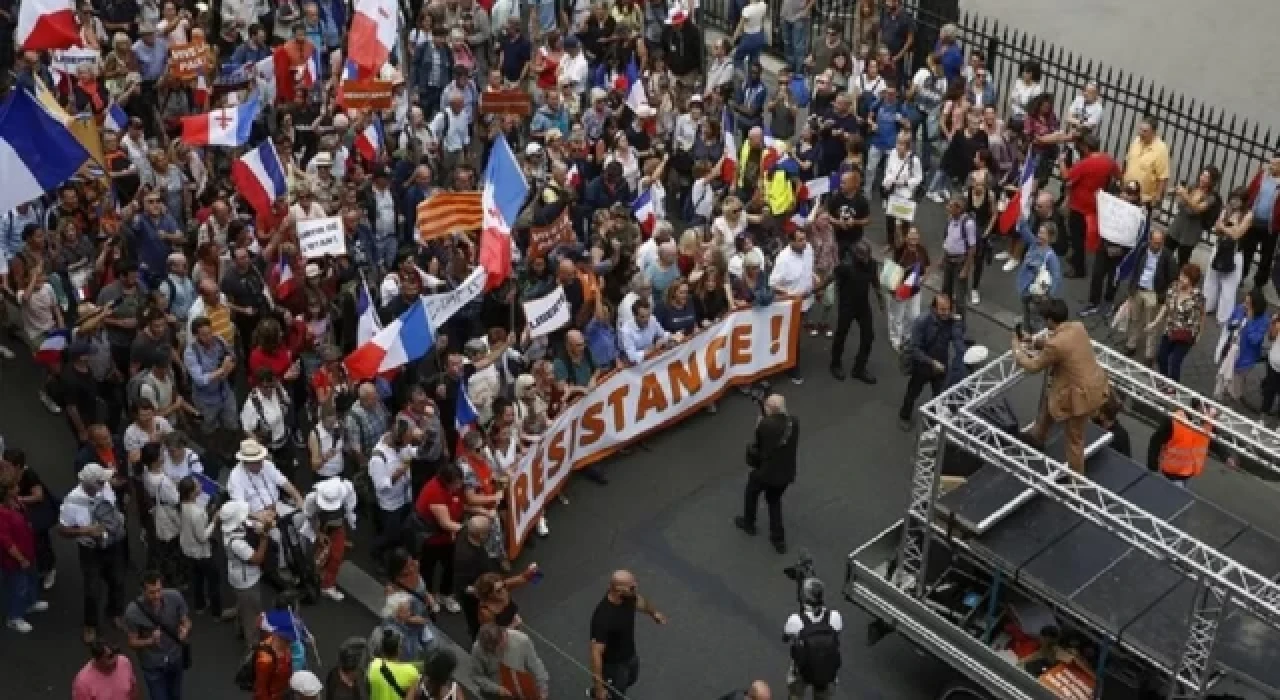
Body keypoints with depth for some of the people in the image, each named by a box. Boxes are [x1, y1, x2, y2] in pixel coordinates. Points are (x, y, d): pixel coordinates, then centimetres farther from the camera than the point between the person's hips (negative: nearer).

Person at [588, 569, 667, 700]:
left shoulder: (628, 596, -21)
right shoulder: (603, 617, -42)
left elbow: (639, 600, 6)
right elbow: (596, 653, -36)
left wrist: (654, 613, 22)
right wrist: (599, 687, -32)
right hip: (614, 665, -8)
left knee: (631, 679, 35)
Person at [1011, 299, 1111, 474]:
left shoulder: (1056, 344, -29)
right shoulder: (1078, 326, -5)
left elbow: (1034, 366, -12)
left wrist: (1017, 348, 3)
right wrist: (1033, 340, 17)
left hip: (1080, 394, -9)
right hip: (1094, 384, 9)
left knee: (1074, 438, 12)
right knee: (1049, 399, 33)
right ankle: (1037, 436, 55)